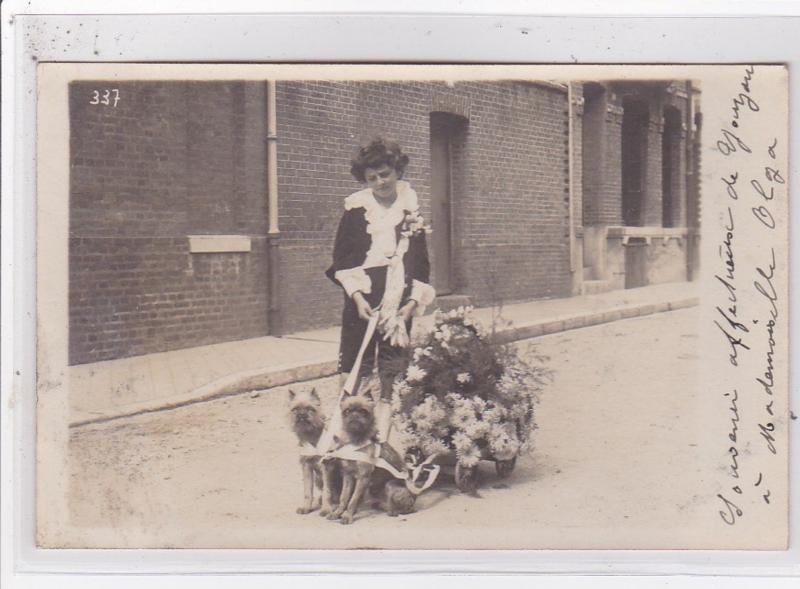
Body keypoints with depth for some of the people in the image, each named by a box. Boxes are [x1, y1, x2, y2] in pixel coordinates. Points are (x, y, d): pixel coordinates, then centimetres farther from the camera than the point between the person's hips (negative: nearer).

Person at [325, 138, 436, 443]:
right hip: (361, 299, -1)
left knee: (392, 370, 2)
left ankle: (381, 438, 8)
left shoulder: (411, 209, 7)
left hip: (399, 301, 1)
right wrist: (357, 297, -11)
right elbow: (341, 260, 1)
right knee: (353, 371, -2)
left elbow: (420, 261, 10)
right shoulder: (356, 209, 3)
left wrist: (414, 300, -3)